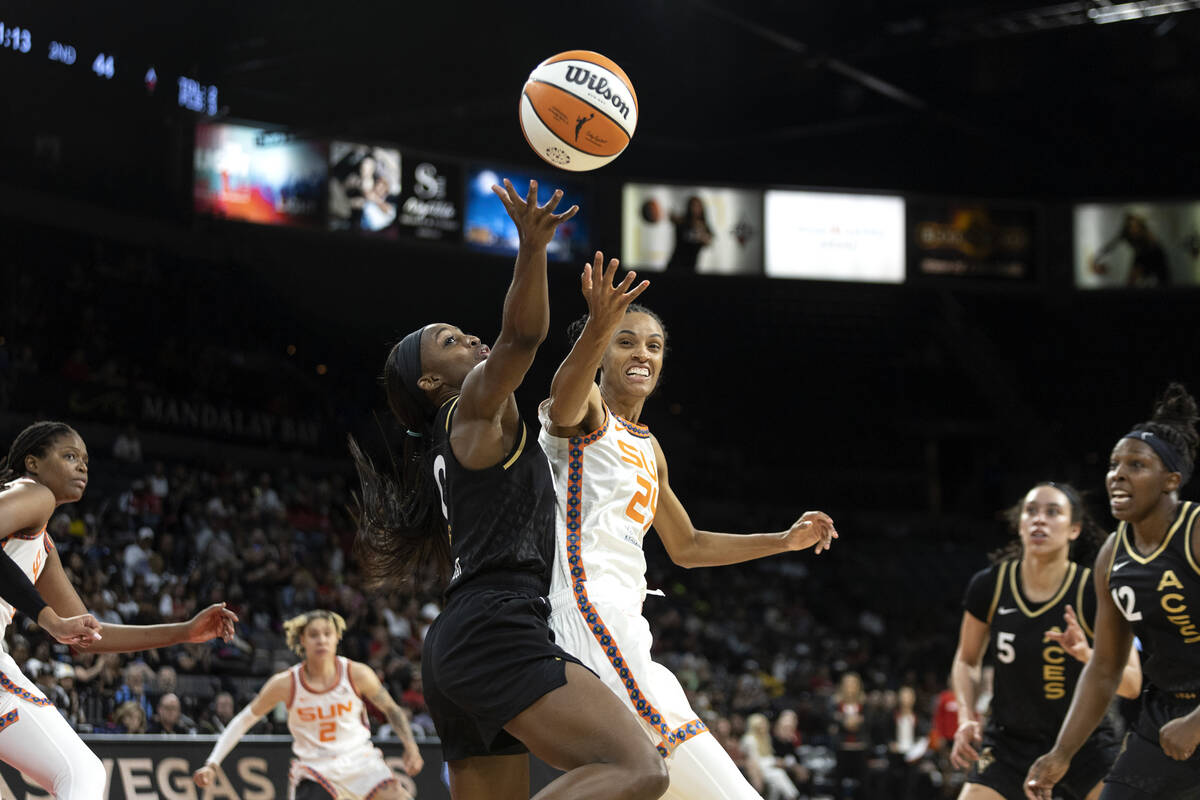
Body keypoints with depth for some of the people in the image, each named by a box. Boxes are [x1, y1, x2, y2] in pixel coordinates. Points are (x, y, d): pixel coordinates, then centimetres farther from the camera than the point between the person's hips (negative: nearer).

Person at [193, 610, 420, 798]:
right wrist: (211, 764, -8)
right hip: (314, 768, -1)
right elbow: (243, 721, -1)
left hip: (359, 759, 1)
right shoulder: (286, 683, -11)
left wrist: (411, 746, -7)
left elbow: (391, 710, 6)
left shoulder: (357, 674, -10)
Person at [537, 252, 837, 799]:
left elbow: (685, 547, 33)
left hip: (623, 619, 10)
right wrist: (597, 331, -49)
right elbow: (565, 395, -29)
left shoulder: (648, 449, 25)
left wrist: (785, 541, 27)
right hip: (590, 604, -10)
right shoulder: (585, 411, -1)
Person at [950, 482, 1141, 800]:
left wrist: (1088, 655, -31)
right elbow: (967, 661, 8)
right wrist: (967, 718, -9)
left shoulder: (1095, 592, -15)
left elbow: (1132, 684, -12)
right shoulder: (989, 586, -9)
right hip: (1010, 741, 2)